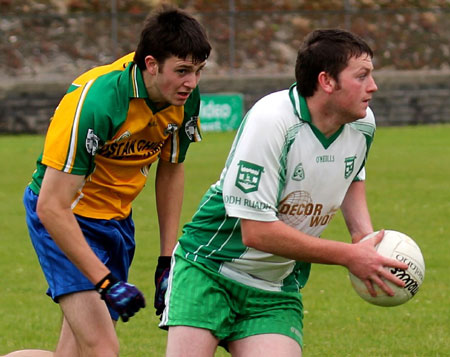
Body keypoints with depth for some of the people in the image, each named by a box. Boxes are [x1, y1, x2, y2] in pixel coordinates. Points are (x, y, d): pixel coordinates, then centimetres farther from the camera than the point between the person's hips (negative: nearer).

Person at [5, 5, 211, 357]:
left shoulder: (185, 97, -10)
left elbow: (171, 170, 9)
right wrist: (106, 282, -29)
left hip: (117, 216, 7)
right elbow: (52, 207, -28)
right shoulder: (94, 102, -30)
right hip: (66, 218, -7)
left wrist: (167, 260, 6)